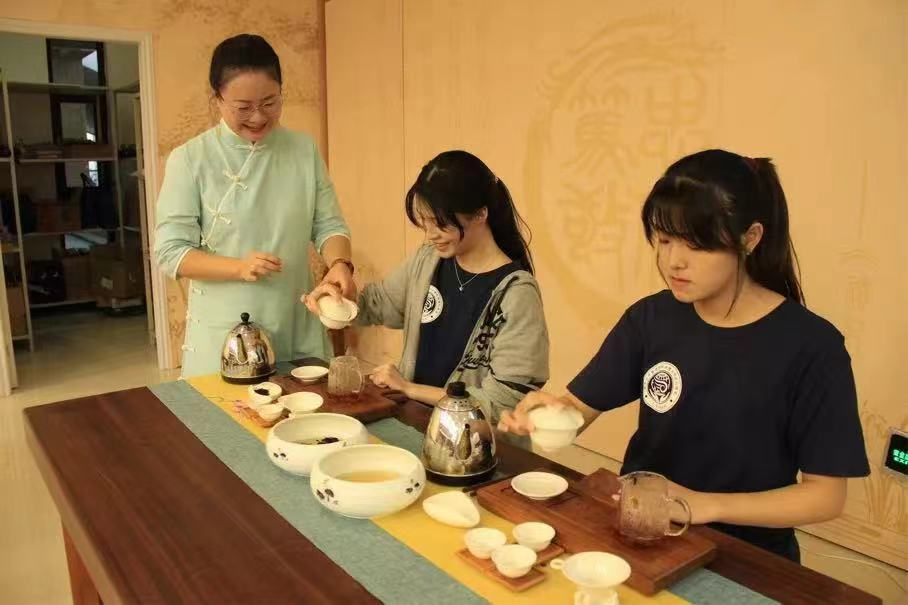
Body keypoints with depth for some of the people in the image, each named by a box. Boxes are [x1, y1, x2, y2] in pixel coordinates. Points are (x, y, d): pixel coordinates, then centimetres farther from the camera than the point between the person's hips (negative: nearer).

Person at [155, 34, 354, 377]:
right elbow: (170, 252, -7)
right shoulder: (190, 159, -7)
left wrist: (339, 264, -18)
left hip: (300, 332, 3)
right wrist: (239, 268, -22)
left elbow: (328, 224, 3)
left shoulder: (305, 149, 2)